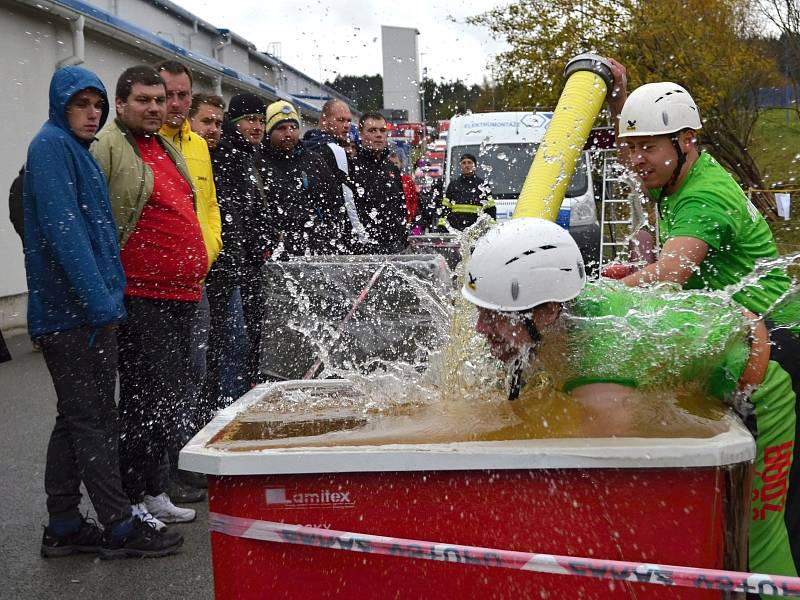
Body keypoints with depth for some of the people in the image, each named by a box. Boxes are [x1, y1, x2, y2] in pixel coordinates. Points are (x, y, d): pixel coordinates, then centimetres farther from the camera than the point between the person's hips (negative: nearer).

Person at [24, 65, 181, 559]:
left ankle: (64, 527, 21)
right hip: (72, 309, -10)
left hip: (87, 309, 10)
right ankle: (120, 526, 6)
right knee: (93, 420, -2)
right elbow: (63, 230, -19)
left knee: (77, 419, 13)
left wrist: (109, 295, 19)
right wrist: (100, 300, -23)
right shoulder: (51, 145, -8)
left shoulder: (77, 151, 20)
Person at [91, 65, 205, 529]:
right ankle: (133, 499, 9)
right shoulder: (107, 148, -7)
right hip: (140, 297, -8)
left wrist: (199, 265, 27)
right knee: (147, 397, -5)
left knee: (173, 397, 13)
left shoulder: (168, 149, 20)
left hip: (183, 294, 9)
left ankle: (154, 492, 26)